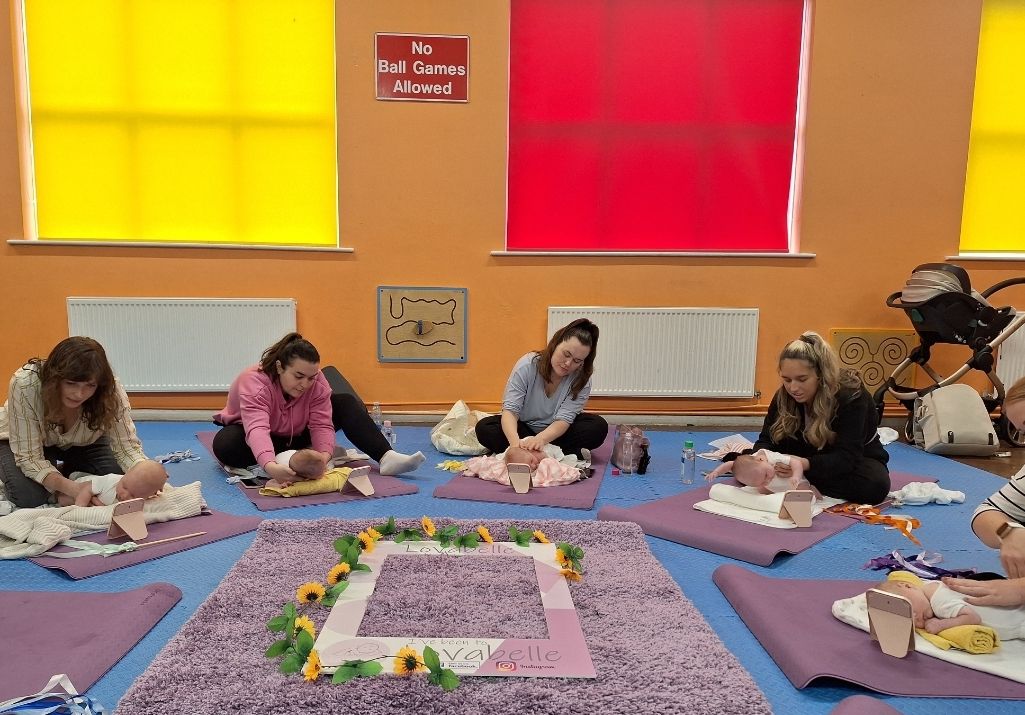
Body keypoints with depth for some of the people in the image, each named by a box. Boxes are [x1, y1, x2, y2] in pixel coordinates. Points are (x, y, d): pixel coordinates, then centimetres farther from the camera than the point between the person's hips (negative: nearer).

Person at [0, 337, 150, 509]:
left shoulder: (111, 391, -33)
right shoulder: (25, 385, -37)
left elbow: (126, 444, -26)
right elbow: (29, 456, -33)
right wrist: (72, 489, -49)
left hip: (84, 443, 2)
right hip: (24, 441, -2)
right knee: (28, 496, -27)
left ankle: (67, 470, 14)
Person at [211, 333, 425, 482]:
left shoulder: (317, 382, -22)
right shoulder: (254, 382, -36)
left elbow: (321, 424, -26)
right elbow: (257, 429, -51)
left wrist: (324, 454, -48)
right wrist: (270, 466, -69)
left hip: (296, 435, 3)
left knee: (346, 403, -17)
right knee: (226, 445, -40)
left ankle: (386, 457, -31)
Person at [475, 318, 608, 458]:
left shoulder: (581, 380, -18)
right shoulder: (527, 365, -21)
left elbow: (563, 420, -26)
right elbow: (510, 410, -26)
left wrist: (541, 439, -48)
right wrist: (515, 441, -47)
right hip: (524, 428, 0)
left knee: (599, 427, -24)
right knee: (484, 428, -28)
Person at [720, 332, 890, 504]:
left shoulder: (851, 396, -28)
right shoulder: (783, 396, -13)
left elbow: (846, 456, -34)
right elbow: (767, 440, -11)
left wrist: (806, 464, -53)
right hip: (807, 456, 2)